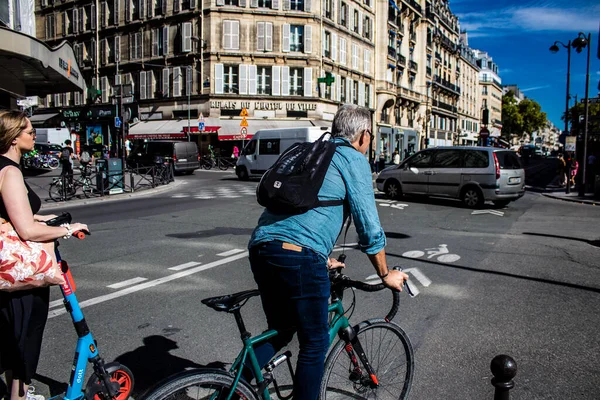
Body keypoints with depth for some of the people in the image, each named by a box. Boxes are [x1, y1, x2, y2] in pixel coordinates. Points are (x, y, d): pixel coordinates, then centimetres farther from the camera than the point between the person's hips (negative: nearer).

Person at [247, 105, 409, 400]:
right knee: (315, 345, 11)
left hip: (261, 246, 8)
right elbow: (368, 226, -1)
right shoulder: (354, 159, 3)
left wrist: (323, 258, 44)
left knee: (279, 332, 24)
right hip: (299, 257, -8)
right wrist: (385, 274, 13)